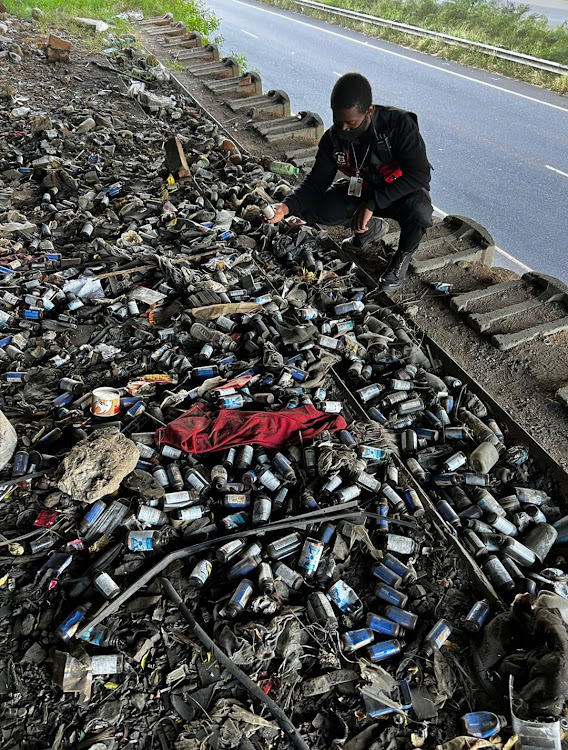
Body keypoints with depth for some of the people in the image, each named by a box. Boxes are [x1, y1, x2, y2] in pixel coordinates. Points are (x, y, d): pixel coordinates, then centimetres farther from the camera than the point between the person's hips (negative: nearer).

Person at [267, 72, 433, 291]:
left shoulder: (399, 124, -29)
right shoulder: (333, 138, -16)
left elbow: (418, 174, -34)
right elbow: (316, 182, -11)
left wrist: (371, 203, -40)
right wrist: (287, 206, -31)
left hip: (401, 191, -4)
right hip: (362, 189, 5)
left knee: (418, 210, -40)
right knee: (314, 209, -18)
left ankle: (403, 257, -4)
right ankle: (372, 227, 10)